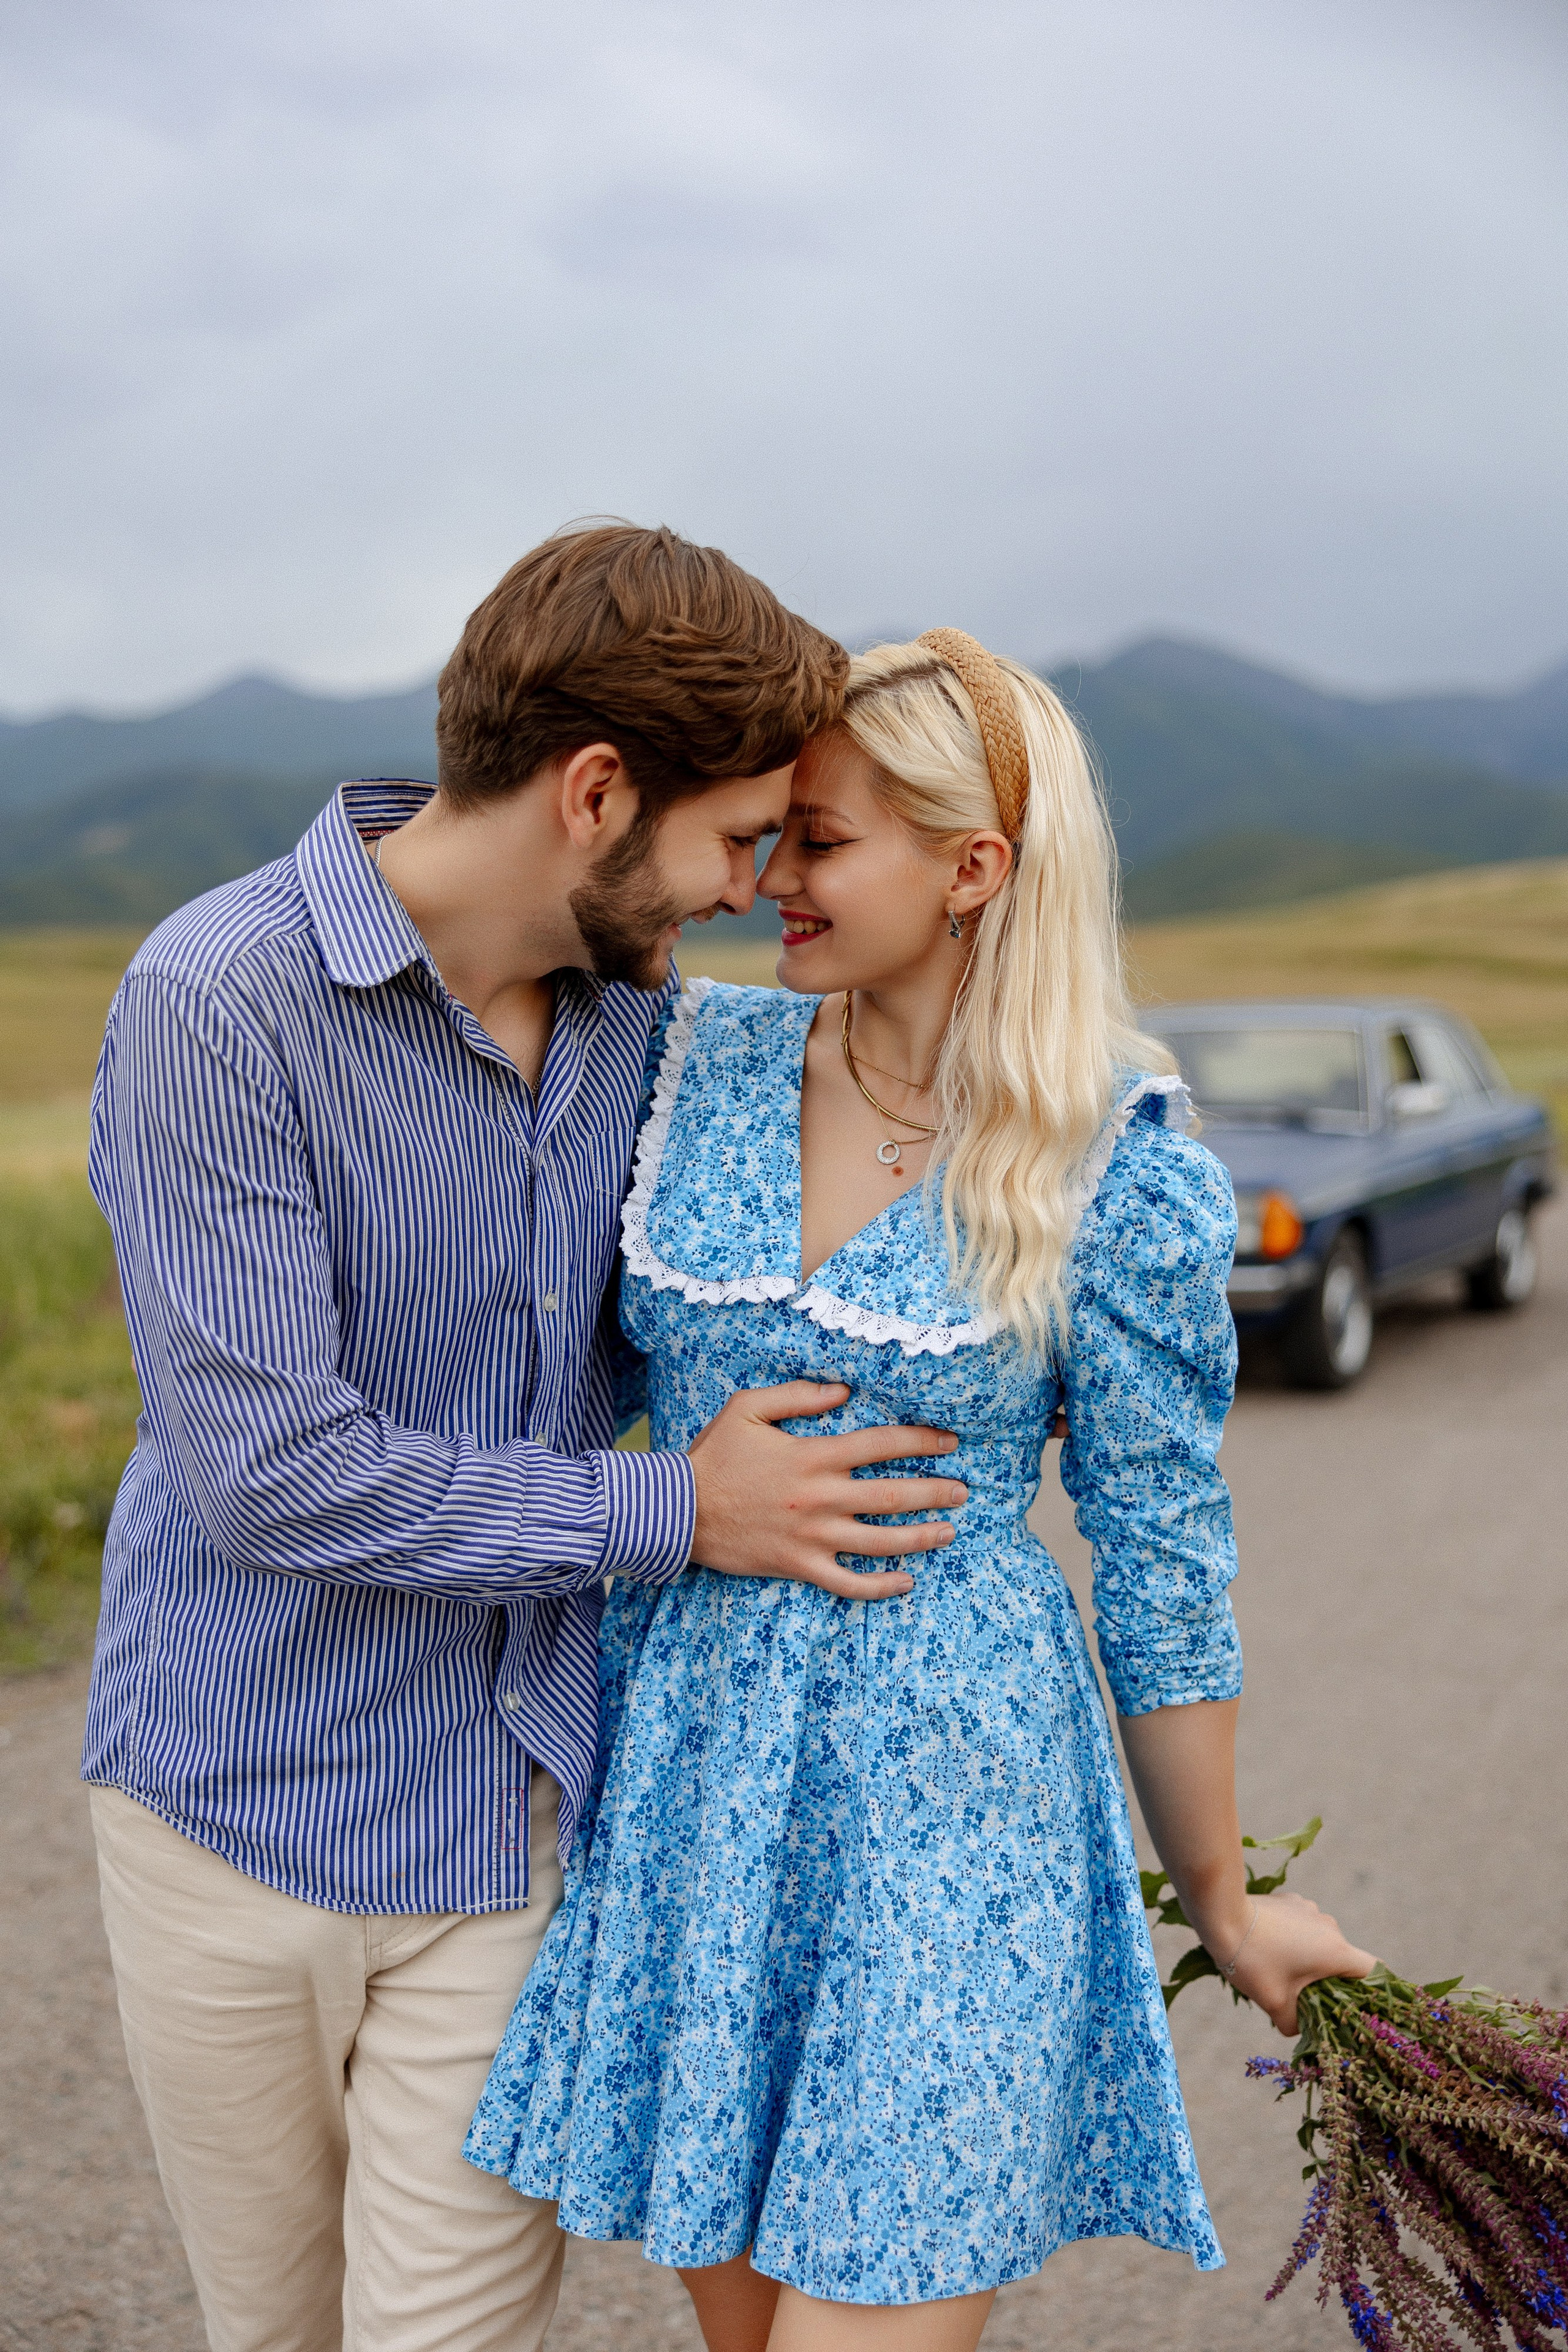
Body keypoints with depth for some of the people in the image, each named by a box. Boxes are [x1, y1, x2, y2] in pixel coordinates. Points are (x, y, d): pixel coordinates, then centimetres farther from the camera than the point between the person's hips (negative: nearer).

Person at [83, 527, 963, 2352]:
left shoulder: (632, 1002, -1)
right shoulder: (218, 1001, -21)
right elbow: (268, 1471, -25)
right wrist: (671, 1513, -18)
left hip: (505, 1808, 4)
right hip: (244, 1795, -3)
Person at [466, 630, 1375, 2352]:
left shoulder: (1125, 1178, -12)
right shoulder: (705, 1060, -1)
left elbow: (1160, 1556, -4)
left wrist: (1223, 1899, 5)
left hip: (944, 1789, -4)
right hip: (686, 1763, 5)